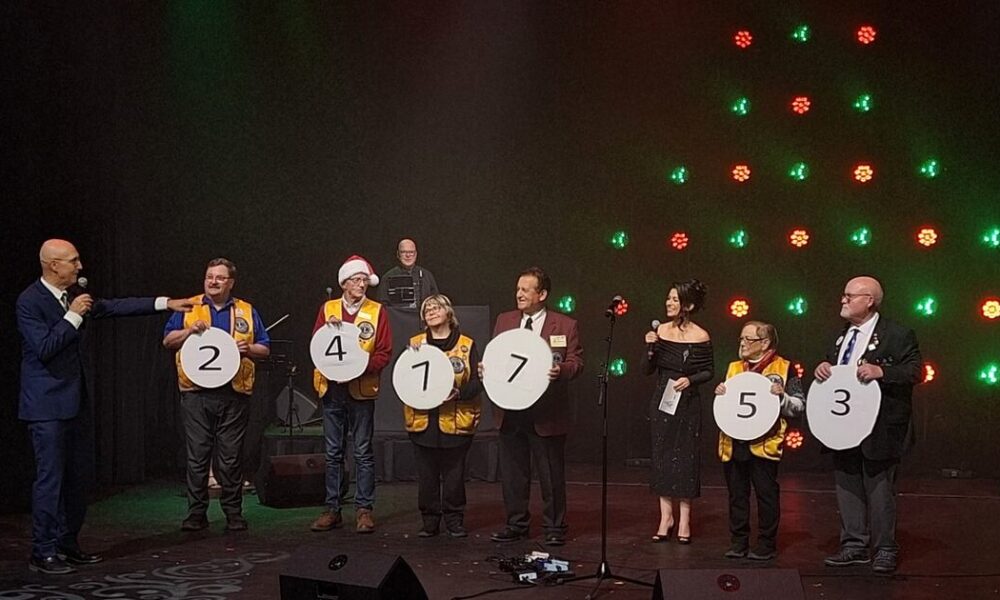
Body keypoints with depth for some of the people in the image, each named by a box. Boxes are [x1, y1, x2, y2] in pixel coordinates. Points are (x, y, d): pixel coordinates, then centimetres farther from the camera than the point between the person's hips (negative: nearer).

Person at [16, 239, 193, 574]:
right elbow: (44, 348, -21)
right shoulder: (30, 301, -14)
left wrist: (165, 304, 9)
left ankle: (68, 544, 22)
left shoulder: (74, 295, 8)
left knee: (77, 477, 12)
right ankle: (43, 552, 3)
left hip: (73, 401, 9)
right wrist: (73, 316, -18)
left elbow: (115, 307, 12)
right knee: (50, 477, -5)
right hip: (46, 404, -8)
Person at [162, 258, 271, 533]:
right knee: (197, 455, 1)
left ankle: (233, 511, 11)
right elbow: (168, 341, 7)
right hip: (196, 393, 0)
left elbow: (265, 349, 13)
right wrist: (190, 331, -10)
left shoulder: (246, 311, 12)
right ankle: (196, 512, 9)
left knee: (231, 456, 3)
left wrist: (248, 349, -8)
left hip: (234, 394, 0)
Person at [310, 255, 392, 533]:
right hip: (332, 388, 3)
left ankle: (364, 509, 6)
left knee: (363, 453, 1)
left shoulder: (376, 312, 2)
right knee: (333, 453, 7)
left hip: (362, 390, -2)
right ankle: (332, 509, 13)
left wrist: (361, 367, -18)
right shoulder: (328, 309, 9)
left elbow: (384, 353, -3)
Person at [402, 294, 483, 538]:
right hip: (423, 420, 2)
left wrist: (459, 393, -19)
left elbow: (477, 381, -1)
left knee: (454, 473, 4)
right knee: (426, 474, 5)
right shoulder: (414, 344, 9)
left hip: (456, 421, -2)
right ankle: (430, 520, 15)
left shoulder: (467, 345, 1)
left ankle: (454, 520, 16)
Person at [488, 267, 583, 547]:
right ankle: (516, 524, 24)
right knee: (513, 471, 11)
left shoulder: (565, 326, -2)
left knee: (551, 473, 4)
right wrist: (486, 368, -6)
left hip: (546, 412, -4)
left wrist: (561, 370, -24)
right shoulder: (504, 321, 10)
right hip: (510, 410, 4)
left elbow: (576, 361, -3)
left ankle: (554, 527, 15)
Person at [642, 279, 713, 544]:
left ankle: (684, 519, 12)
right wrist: (651, 348, -13)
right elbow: (649, 370, 3)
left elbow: (709, 372, 1)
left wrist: (690, 379, -16)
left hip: (687, 404, -3)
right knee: (661, 456, 6)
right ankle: (666, 516, 15)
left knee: (686, 457, 3)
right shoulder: (661, 331, 0)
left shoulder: (700, 337, -8)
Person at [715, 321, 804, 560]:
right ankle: (738, 542, 18)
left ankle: (767, 544, 11)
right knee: (737, 494, 10)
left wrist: (782, 396, -19)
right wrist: (721, 394, 1)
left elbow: (799, 405, -2)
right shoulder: (734, 367, 13)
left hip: (764, 443, -5)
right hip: (734, 442, 5)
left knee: (766, 494, 2)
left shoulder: (783, 368, -2)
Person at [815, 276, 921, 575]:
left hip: (878, 430, -7)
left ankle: (885, 550, 13)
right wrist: (823, 368, 1)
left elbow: (915, 371, -14)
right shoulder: (843, 336, 14)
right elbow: (832, 366, 24)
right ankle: (854, 545, 23)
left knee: (879, 489, 2)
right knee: (847, 487, 12)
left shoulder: (898, 335, -9)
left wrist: (881, 371, -27)